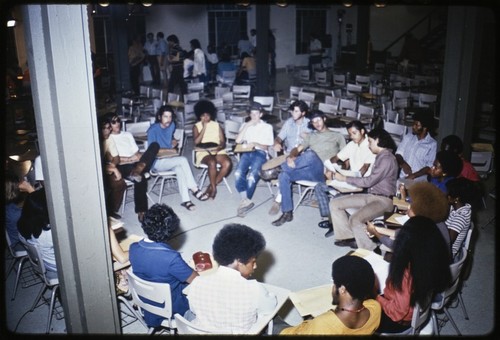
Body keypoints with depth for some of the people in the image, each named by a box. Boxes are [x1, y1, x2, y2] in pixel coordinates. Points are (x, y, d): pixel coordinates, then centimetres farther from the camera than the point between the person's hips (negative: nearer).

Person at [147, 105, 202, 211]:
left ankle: (185, 200, -34)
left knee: (180, 169, -29)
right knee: (183, 160, -28)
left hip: (169, 160, 6)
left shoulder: (172, 125, 5)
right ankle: (194, 189, -18)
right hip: (157, 162, -6)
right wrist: (169, 150, -18)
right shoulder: (153, 130, -15)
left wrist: (174, 142, 7)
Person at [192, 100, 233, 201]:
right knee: (212, 162, -37)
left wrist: (219, 147, -16)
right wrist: (204, 128, -10)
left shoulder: (217, 125, 14)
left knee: (228, 163, -28)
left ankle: (211, 188, -15)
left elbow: (223, 142, 7)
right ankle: (214, 188, -17)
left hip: (218, 151, 3)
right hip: (203, 152, -3)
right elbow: (196, 142, -8)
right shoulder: (197, 126, 8)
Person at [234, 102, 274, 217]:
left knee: (252, 176, -31)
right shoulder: (245, 125, 22)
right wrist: (247, 126, 0)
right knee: (238, 174, -30)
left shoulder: (267, 127, 13)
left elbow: (266, 147, 6)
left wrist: (255, 144, -14)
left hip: (260, 153, -2)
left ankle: (245, 201, -14)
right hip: (246, 152, 3)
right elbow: (238, 141, 5)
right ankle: (246, 201, -22)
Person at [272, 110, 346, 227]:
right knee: (284, 176, -20)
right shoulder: (311, 136, 27)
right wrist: (291, 157, -10)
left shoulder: (337, 136, 16)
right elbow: (298, 149, 15)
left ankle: (278, 169, -20)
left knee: (310, 154, -36)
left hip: (324, 173, -5)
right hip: (311, 171, 5)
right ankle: (287, 213, -14)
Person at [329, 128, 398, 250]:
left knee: (355, 220, -32)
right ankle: (348, 237, 5)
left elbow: (369, 181, -18)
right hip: (371, 195, 10)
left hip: (383, 200, -10)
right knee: (334, 203, 2)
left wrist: (344, 178, -9)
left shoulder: (387, 159, -17)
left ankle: (371, 250, -14)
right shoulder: (380, 156, 14)